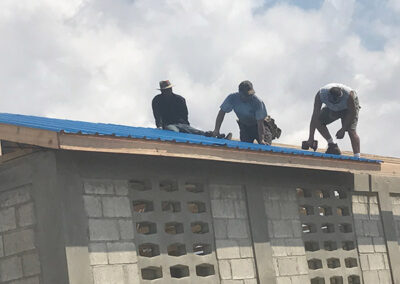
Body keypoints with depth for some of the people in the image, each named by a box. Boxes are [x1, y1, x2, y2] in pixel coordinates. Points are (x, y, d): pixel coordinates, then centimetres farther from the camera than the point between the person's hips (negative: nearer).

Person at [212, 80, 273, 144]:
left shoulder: (257, 102, -32)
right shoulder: (233, 98, -23)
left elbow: (260, 122, -31)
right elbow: (222, 112, -13)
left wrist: (262, 140, -38)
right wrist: (216, 130, -19)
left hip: (257, 125, -2)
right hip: (244, 126, 2)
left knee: (266, 144, -15)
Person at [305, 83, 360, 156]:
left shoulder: (349, 95, -41)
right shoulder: (320, 95, -36)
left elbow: (352, 113, -26)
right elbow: (315, 116, -33)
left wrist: (343, 130, -29)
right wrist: (311, 138, -34)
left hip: (350, 106, -4)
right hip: (332, 109, 4)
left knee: (351, 130, -23)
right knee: (318, 121, -15)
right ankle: (332, 145, -5)